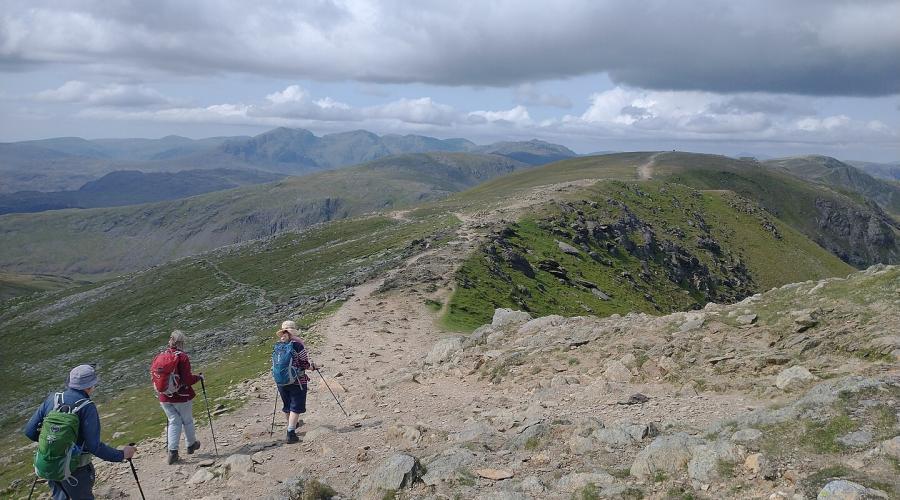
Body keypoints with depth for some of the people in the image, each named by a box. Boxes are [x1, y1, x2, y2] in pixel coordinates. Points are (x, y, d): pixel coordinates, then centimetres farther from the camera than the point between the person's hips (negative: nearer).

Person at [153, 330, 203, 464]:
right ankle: (191, 445, 34)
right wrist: (199, 377, -2)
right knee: (187, 421, 16)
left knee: (173, 422, 13)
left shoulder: (159, 356, 1)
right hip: (182, 397, -4)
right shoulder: (182, 357, -16)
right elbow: (187, 380, -20)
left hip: (165, 398, 4)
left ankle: (172, 451, 2)